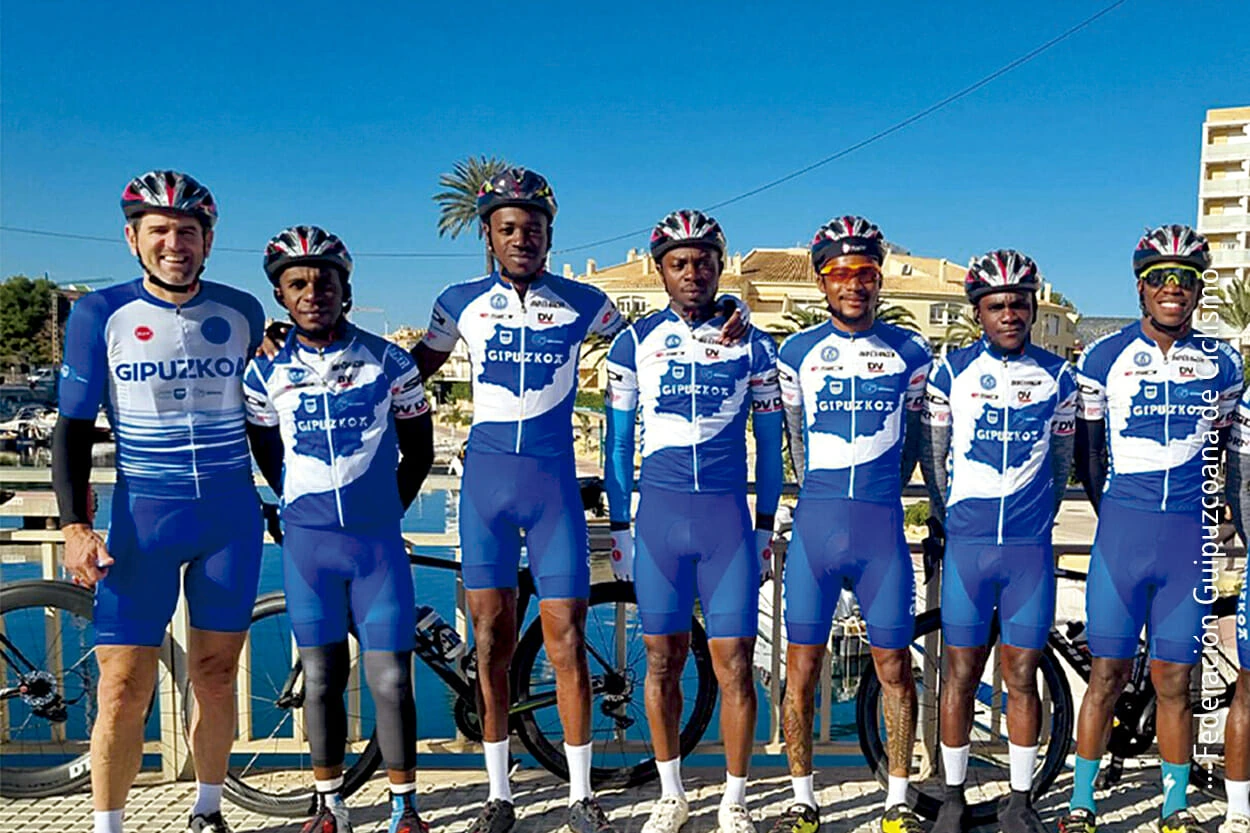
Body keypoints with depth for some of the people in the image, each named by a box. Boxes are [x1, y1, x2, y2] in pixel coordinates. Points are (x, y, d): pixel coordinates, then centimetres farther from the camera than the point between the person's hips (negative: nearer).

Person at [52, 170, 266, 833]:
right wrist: (75, 526, -9)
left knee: (215, 676, 10)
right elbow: (73, 426, 1)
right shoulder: (100, 314, -1)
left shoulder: (242, 312, 4)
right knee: (124, 690, -3)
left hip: (231, 516, 2)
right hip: (142, 515, -1)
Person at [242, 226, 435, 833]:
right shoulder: (267, 372, 3)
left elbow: (418, 449, 9)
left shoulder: (388, 361, -1)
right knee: (322, 677, 8)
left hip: (378, 540, -1)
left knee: (390, 679, -1)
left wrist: (384, 510, 10)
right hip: (306, 542, 1)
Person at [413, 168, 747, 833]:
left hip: (553, 483, -1)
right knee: (491, 641, 5)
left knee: (566, 640, 0)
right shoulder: (461, 302, 5)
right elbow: (414, 370, 18)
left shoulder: (583, 304, 3)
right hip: (484, 479, 1)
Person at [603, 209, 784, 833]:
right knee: (663, 660, 8)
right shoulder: (634, 342, 6)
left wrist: (765, 527, 5)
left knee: (734, 664, 0)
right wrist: (620, 528, 5)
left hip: (728, 515, -1)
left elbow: (770, 443, 9)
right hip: (658, 515, 1)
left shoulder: (753, 346, 6)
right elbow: (618, 442, 9)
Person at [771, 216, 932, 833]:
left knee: (894, 666, 7)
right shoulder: (797, 351, 6)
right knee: (802, 667, 4)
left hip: (883, 529, 0)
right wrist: (822, 498, 10)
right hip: (815, 525, 0)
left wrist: (881, 500, 10)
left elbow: (915, 437, 13)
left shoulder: (909, 352, 6)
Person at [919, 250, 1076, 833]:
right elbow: (931, 452, 9)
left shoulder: (1056, 375, 6)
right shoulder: (951, 370, 1)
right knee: (961, 675, 5)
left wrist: (1037, 520, 12)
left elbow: (1061, 461, 14)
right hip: (966, 545, -1)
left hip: (1031, 548, 1)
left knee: (1023, 677, 7)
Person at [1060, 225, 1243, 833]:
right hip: (1122, 529, -1)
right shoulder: (1104, 357, 2)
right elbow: (1086, 449, 9)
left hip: (1191, 534, 2)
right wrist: (1113, 514, 5)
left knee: (1174, 680, 7)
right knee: (1108, 673, 2)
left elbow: (1220, 450, 18)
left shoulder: (1222, 364, 8)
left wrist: (1209, 516, 13)